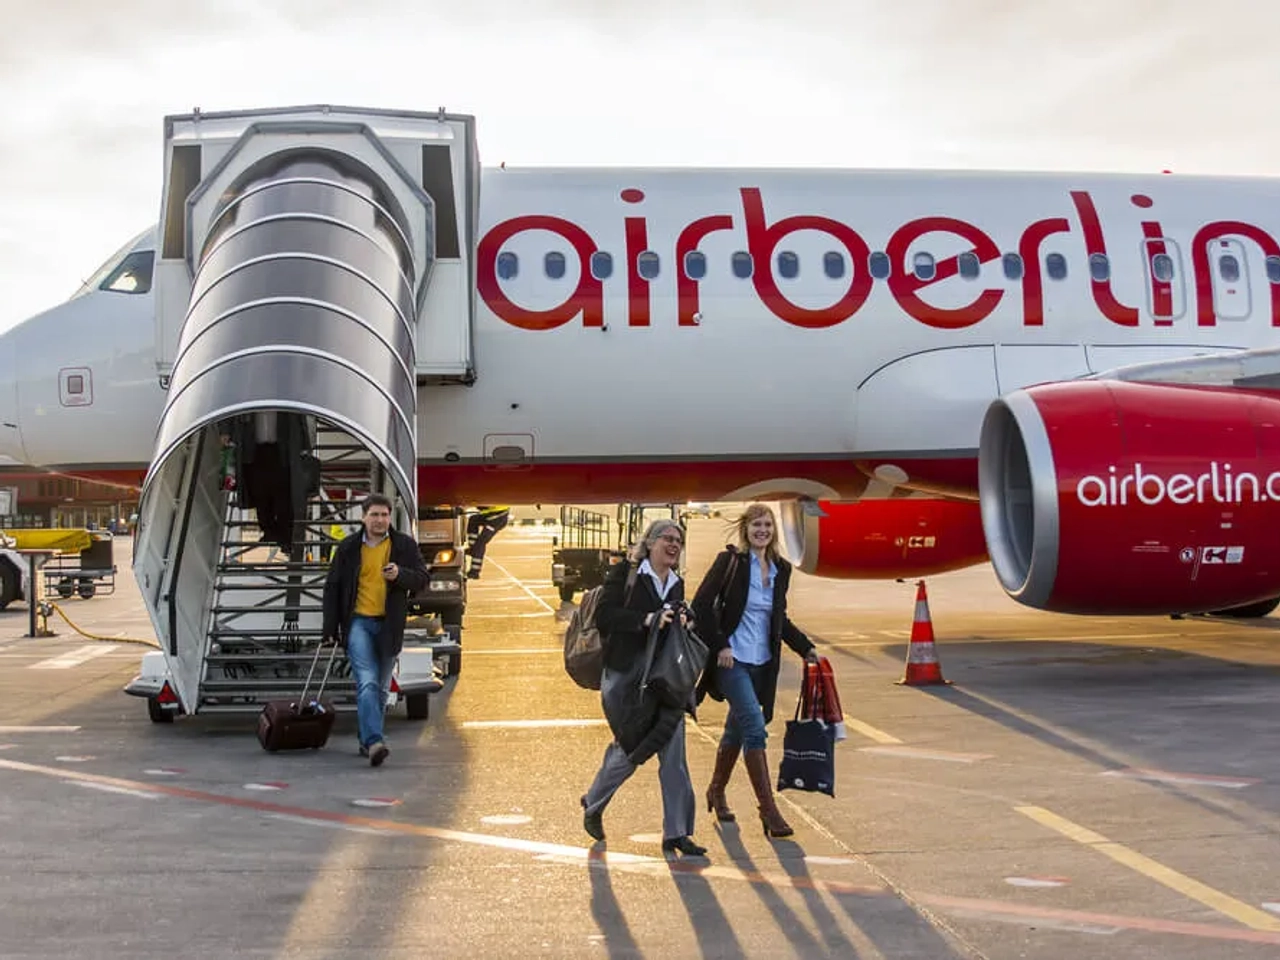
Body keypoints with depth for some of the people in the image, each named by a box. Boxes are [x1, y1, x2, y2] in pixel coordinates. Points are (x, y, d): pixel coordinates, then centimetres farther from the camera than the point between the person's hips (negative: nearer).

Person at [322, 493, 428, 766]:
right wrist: (330, 627, 2)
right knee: (367, 683, -17)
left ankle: (366, 740, 27)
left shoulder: (405, 545, 4)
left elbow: (422, 579, 0)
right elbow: (332, 587, 8)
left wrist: (400, 574, -21)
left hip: (389, 626, 2)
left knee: (381, 688, 11)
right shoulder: (348, 547, 4)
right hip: (358, 622, -2)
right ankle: (374, 742, -26)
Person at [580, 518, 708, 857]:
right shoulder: (624, 573, -5)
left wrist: (681, 622, -3)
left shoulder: (677, 584, 13)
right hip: (626, 675, -5)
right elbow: (604, 615, -15)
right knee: (630, 750, 1)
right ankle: (593, 805, 29)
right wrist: (647, 619, -24)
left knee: (673, 753, -1)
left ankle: (676, 832, 6)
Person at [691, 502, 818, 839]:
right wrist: (719, 646, -15)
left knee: (736, 729, 16)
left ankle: (716, 792, 36)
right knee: (755, 728, -15)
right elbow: (701, 605, -10)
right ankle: (768, 809, -13)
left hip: (762, 663, 6)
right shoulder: (730, 561, -7)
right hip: (732, 659, -6)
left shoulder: (781, 569, 9)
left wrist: (806, 649, 14)